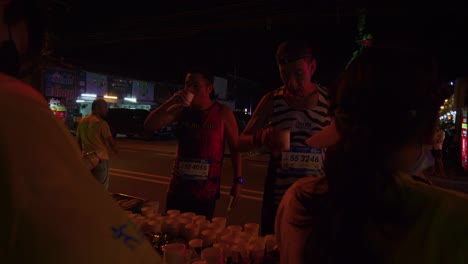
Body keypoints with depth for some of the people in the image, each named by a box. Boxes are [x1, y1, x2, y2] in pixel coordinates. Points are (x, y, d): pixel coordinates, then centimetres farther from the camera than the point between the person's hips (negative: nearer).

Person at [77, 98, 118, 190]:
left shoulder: (82, 121, 8)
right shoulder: (101, 123, -13)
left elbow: (79, 140, 14)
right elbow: (110, 140, -10)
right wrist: (115, 149, 9)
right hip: (100, 158, -7)